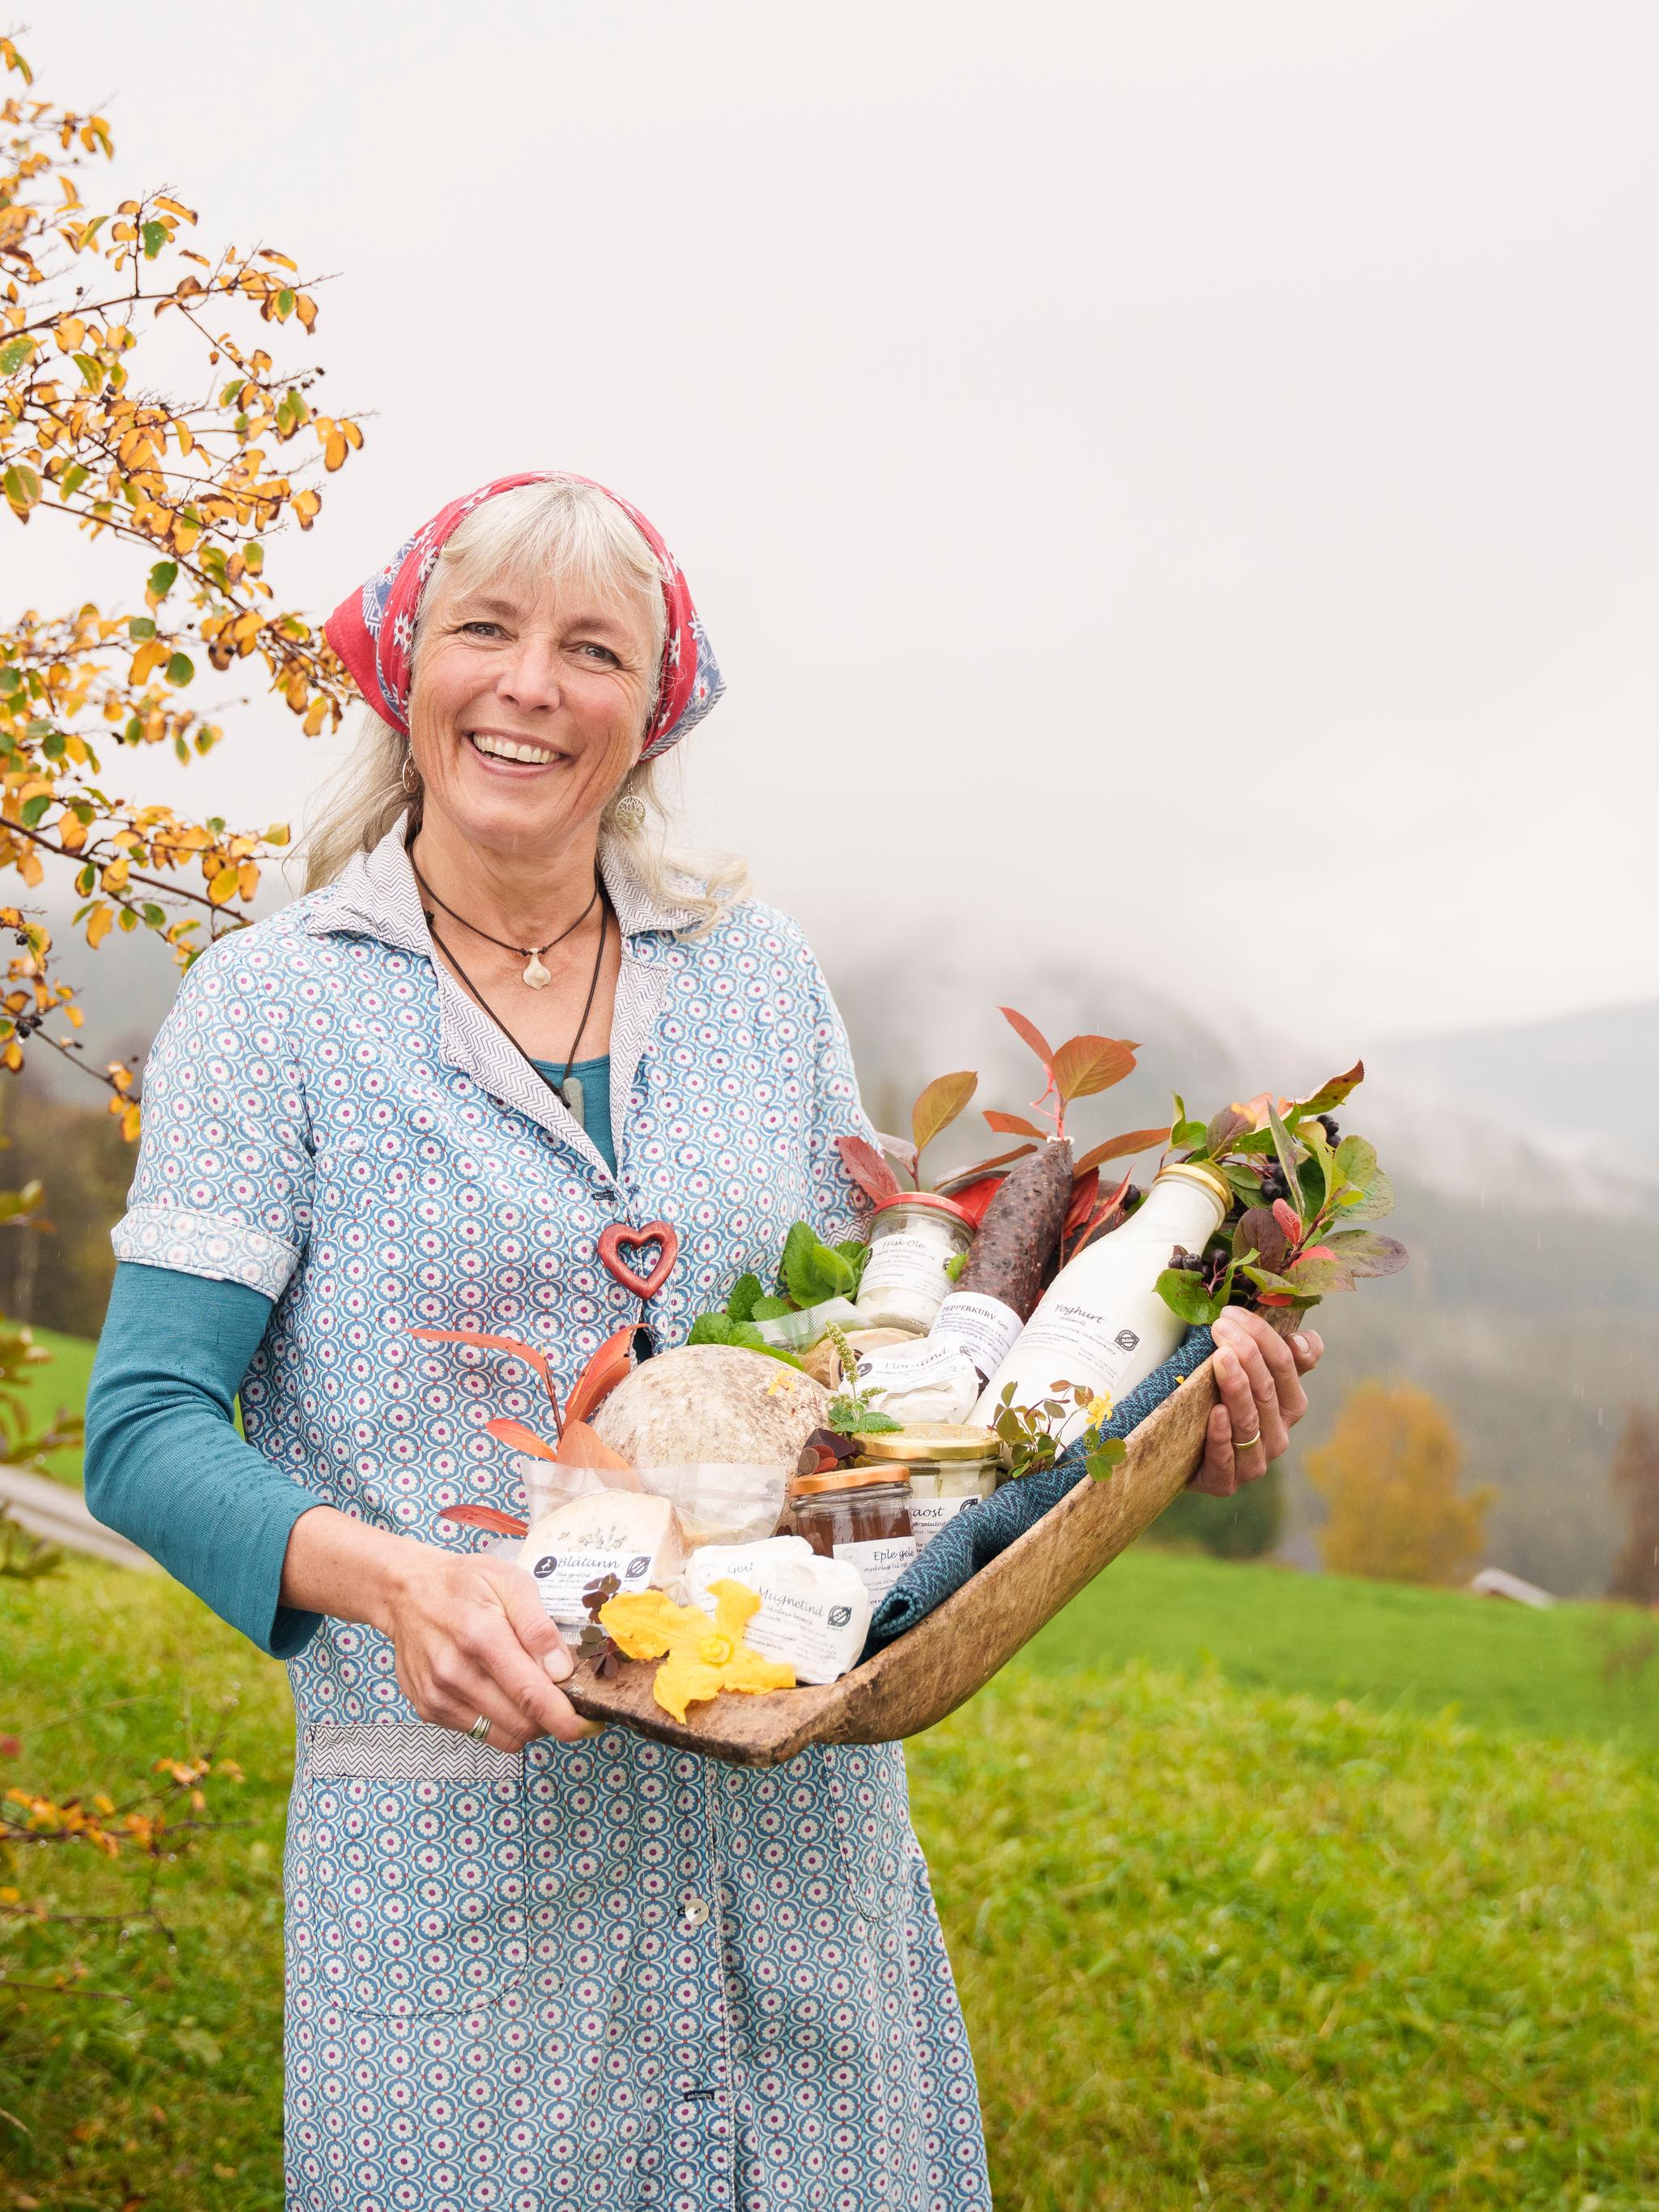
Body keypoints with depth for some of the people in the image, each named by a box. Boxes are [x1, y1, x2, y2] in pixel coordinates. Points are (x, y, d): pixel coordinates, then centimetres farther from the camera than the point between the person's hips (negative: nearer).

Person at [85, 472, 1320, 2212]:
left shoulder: (758, 978, 8)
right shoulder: (273, 1005, -2)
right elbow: (146, 1433, -7)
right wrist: (388, 1575, -26)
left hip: (805, 1813, 3)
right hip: (462, 1829, -3)